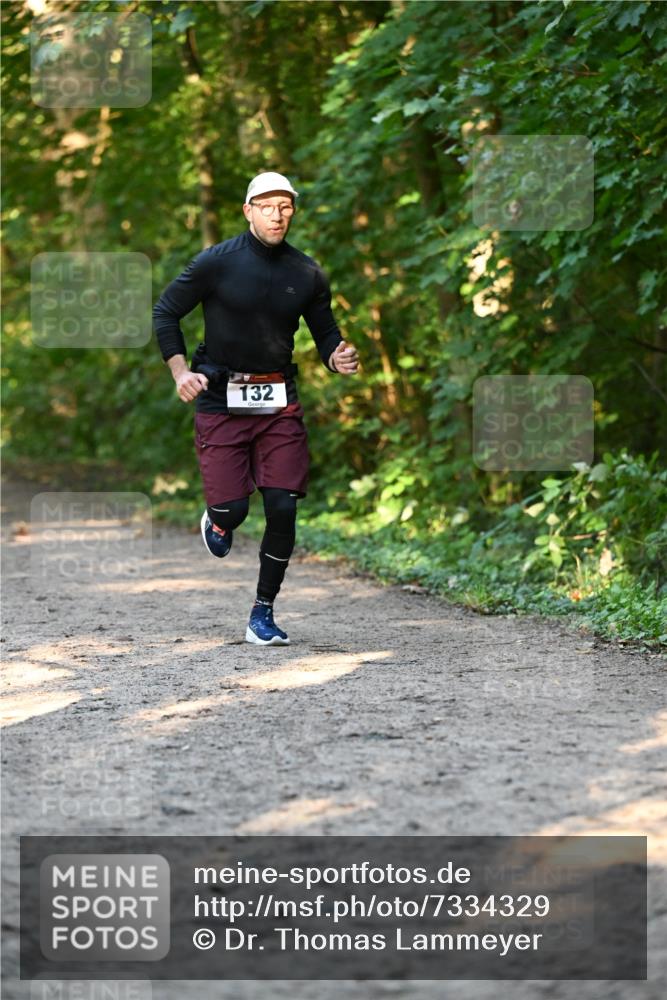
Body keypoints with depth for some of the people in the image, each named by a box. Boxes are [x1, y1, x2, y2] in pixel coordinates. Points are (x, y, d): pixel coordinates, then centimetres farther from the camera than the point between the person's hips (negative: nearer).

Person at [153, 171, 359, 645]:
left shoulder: (307, 274, 4)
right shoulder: (217, 263, -5)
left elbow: (326, 334, 13)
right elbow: (165, 312, 3)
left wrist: (339, 359, -10)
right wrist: (180, 371, -9)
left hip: (279, 403, 3)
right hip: (221, 400, -2)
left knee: (283, 508, -6)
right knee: (234, 508, -8)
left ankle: (263, 614, 8)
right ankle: (218, 519, 33)